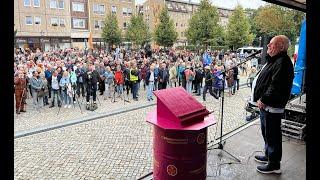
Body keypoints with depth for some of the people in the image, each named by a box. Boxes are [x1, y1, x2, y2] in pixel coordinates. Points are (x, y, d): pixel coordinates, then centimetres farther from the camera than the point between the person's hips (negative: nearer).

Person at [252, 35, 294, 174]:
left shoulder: (283, 63, -19)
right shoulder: (274, 60, 15)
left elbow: (276, 86, -26)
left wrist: (264, 100, -19)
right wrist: (261, 100, 13)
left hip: (272, 106, -11)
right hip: (266, 105, 11)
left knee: (272, 135, 1)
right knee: (266, 132, 22)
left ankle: (274, 165, 15)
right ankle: (268, 155, 40)